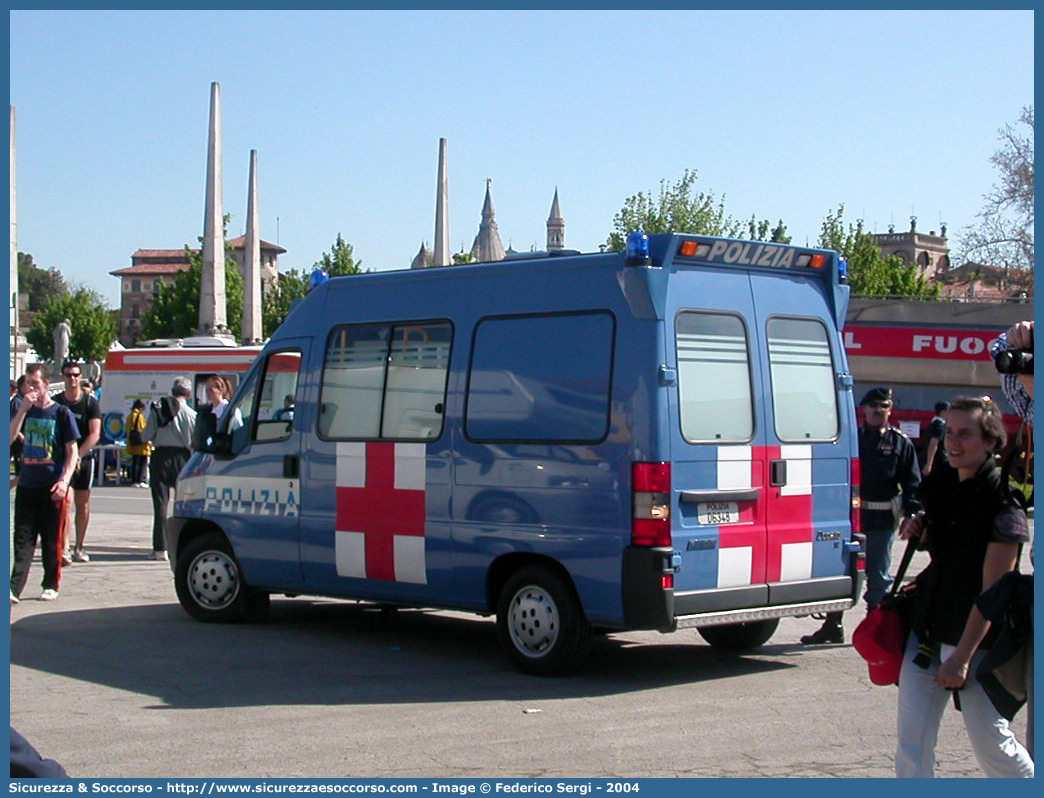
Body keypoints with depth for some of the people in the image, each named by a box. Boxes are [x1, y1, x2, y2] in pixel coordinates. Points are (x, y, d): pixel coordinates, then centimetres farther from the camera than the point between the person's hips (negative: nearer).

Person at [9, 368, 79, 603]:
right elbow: (10, 437, -5)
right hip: (27, 485, 3)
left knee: (51, 539, 4)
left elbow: (72, 451, -2)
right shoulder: (25, 411, 11)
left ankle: (51, 586, 14)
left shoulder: (61, 412, 0)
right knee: (23, 538, -2)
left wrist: (64, 481, -13)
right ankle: (15, 588, -7)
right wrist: (24, 408, -13)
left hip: (52, 487, -3)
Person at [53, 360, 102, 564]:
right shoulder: (56, 402, 3)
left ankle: (79, 547, 17)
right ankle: (64, 548, -18)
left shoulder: (91, 403, 0)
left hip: (84, 457, 1)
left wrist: (78, 455, -19)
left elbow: (95, 434, -8)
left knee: (82, 503, 6)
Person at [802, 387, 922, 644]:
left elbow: (912, 483, 1)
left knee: (878, 575, 7)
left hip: (883, 519, -2)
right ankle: (832, 626, 15)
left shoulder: (900, 443, 3)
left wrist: (913, 516, -9)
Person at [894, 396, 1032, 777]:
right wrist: (917, 528, 1)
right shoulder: (941, 484, 6)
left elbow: (992, 591, -16)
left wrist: (962, 656, -18)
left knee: (990, 740, 5)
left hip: (976, 641, -6)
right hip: (926, 631, 7)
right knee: (911, 743, 3)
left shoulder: (1002, 503, -15)